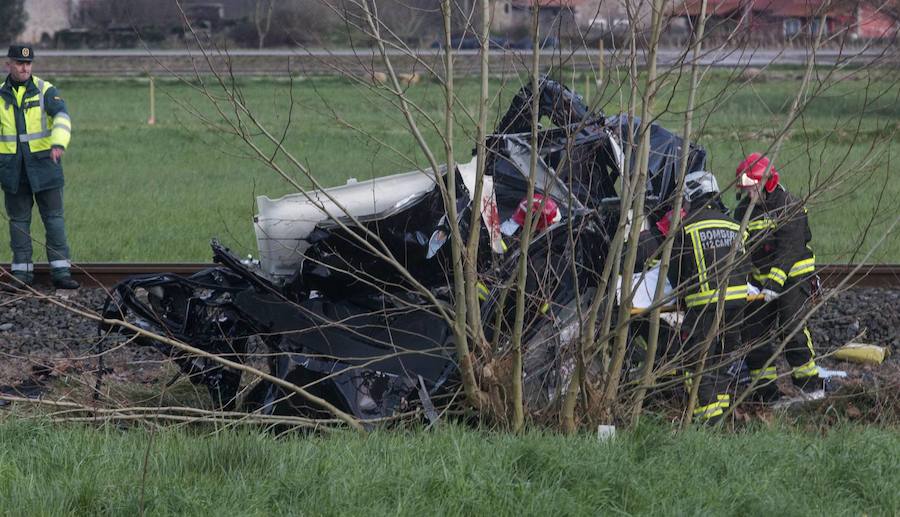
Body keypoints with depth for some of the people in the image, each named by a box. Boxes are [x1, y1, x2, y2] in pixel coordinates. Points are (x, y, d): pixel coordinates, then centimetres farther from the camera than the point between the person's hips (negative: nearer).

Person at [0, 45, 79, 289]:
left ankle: (61, 272, -1)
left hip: (43, 165, -2)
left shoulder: (45, 91, -3)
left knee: (54, 218, -3)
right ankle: (22, 272, 11)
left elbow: (62, 117, -18)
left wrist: (58, 143, -37)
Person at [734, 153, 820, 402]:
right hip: (761, 278, 6)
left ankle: (809, 381, -4)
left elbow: (790, 248, -23)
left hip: (793, 275, -6)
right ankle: (765, 389, 9)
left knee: (791, 326, -16)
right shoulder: (743, 210, 5)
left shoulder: (789, 206, -15)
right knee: (753, 330, 1)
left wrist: (775, 281, -31)